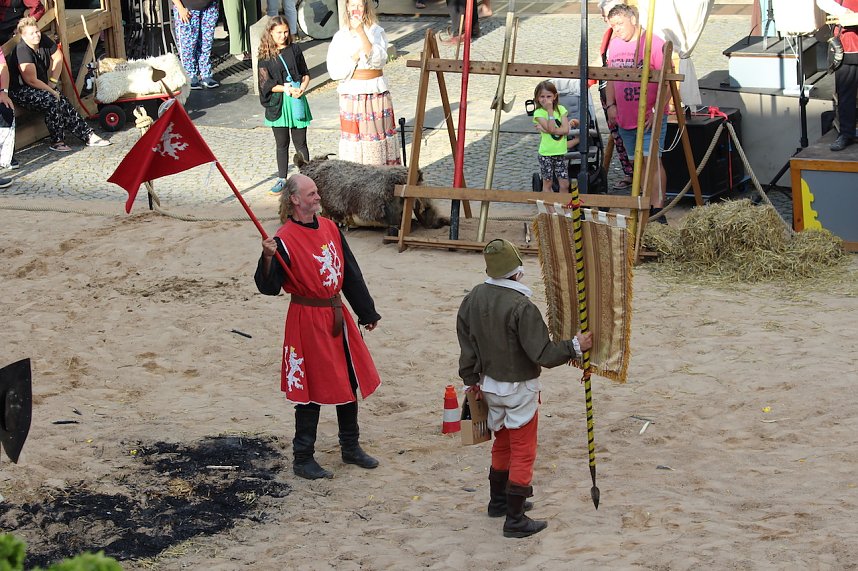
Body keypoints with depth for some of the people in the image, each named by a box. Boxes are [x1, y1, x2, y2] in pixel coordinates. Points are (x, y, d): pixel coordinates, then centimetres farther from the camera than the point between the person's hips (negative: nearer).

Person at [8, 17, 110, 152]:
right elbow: (32, 81, -25)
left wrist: (53, 81, 5)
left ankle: (88, 136, -7)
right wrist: (52, 91, -16)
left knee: (64, 104, -10)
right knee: (52, 100, -29)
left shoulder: (44, 41, -3)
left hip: (41, 86, 8)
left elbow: (58, 57, 14)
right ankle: (57, 142, -18)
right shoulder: (22, 51, -25)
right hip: (21, 91, -8)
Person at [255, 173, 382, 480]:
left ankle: (351, 448, 32)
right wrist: (268, 258, -36)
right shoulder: (285, 240, -15)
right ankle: (302, 460, 11)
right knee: (311, 389, -1)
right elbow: (270, 287, -18)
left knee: (349, 382, 16)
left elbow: (351, 274, 13)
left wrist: (366, 312, 16)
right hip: (307, 320, -7)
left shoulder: (329, 229, 6)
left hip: (337, 316, 7)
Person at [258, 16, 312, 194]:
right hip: (278, 103, -1)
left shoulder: (294, 49, 4)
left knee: (300, 142, 5)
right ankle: (282, 179, 19)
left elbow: (305, 73, 11)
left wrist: (303, 87, -9)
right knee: (281, 144, 9)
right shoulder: (265, 55, -4)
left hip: (297, 100, 1)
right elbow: (267, 84, -7)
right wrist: (287, 89, -17)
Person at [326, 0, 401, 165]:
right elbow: (334, 72, -1)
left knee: (379, 134, 1)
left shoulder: (376, 32, 1)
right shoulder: (340, 37, 5)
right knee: (354, 138, -2)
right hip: (351, 94, 1)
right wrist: (355, 56, -12)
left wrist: (361, 32, -23)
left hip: (377, 92, -1)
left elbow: (379, 59, -17)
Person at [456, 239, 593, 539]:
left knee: (502, 443, 25)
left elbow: (467, 345, 7)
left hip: (490, 385, 7)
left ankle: (498, 501, 39)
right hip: (519, 389, -7)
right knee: (523, 452, 3)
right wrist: (575, 345, -12)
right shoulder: (521, 306, -27)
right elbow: (543, 353, -26)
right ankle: (515, 520, 6)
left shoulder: (473, 299, -4)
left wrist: (472, 380, 19)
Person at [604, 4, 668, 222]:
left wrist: (657, 111, -18)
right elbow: (611, 78, 19)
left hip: (650, 117, -7)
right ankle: (648, 206, 22)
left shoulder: (654, 44, -10)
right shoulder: (614, 45, 10)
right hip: (624, 118, 7)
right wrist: (611, 105, 6)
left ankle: (658, 210, -14)